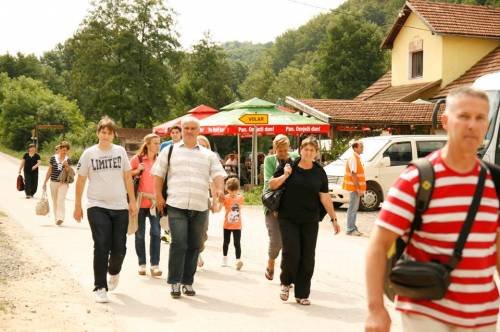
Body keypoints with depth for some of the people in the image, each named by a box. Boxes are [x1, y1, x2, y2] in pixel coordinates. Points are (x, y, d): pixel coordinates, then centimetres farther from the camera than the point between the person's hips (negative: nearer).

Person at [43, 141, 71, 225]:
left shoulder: (67, 159, 3)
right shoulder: (53, 158, 3)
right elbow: (49, 171, 9)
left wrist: (66, 166, -15)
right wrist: (45, 182, 9)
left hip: (63, 183, -2)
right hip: (53, 182, 2)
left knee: (61, 200, -15)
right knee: (55, 201, 9)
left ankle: (60, 218, -22)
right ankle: (56, 218, 18)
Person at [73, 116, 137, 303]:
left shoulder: (120, 151, 7)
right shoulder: (89, 154, 2)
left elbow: (127, 178, 11)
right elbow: (80, 180, 6)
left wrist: (132, 202, 8)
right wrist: (78, 206, 6)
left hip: (120, 207, 2)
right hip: (97, 206, -2)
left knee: (119, 248, 4)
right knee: (101, 247, -8)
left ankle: (114, 271, 36)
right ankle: (100, 288, 0)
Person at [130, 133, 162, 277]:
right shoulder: (137, 159, 0)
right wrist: (136, 171, -12)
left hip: (155, 201, 1)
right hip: (140, 200, -1)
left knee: (156, 232, -7)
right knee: (140, 234, 6)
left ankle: (155, 264, -3)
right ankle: (142, 264, 16)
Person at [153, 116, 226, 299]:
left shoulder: (208, 155, 15)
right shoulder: (170, 151, 11)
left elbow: (218, 174, 6)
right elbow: (158, 174, 12)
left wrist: (219, 189, -15)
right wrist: (159, 196, 2)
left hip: (200, 208, 3)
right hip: (176, 206, -3)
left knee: (194, 246, 8)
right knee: (178, 244, -11)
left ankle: (188, 282, 19)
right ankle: (174, 282, -1)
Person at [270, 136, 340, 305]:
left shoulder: (319, 172, 5)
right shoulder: (289, 167, 0)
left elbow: (325, 197, 7)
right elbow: (272, 185, 3)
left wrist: (333, 218, 4)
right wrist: (285, 175, -13)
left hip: (310, 221, 2)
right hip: (288, 219, -2)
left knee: (307, 258, 1)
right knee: (291, 252, -12)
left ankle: (302, 294, 13)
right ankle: (285, 282, 17)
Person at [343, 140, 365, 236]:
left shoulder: (356, 158, 15)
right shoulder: (353, 158, -16)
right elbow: (353, 175, -21)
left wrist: (360, 188, 18)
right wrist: (358, 188, -22)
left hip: (356, 188, 10)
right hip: (354, 187, -10)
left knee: (354, 208, 14)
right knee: (353, 208, -6)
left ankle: (353, 228, 20)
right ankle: (350, 229, -2)